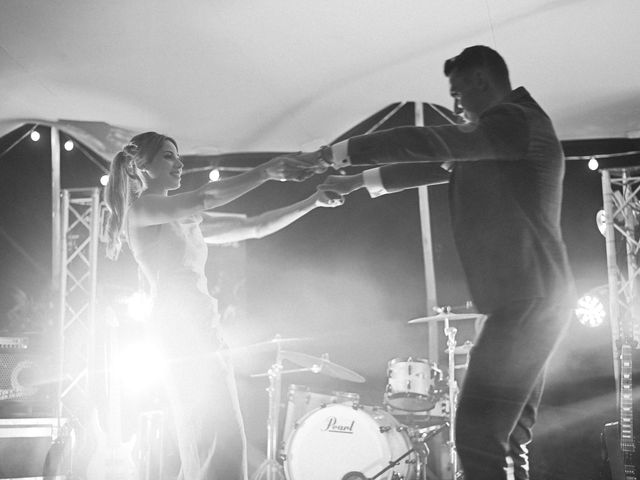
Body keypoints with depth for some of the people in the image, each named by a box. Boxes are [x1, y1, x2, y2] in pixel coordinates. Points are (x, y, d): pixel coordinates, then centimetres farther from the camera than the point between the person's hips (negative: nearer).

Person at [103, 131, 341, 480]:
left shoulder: (187, 220, 25)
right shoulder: (138, 210, 0)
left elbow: (255, 227, 23)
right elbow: (206, 197, -16)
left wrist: (312, 202, 17)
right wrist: (265, 172, -16)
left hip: (203, 336, 9)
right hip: (182, 330, -9)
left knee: (204, 451, 8)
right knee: (221, 446, -16)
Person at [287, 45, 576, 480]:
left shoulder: (516, 121, -11)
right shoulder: (504, 130, 20)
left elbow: (428, 144, -17)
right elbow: (438, 163, 27)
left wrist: (334, 154, -11)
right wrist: (357, 182, 28)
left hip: (527, 300, -11)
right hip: (531, 301, 11)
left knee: (479, 434, -14)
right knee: (507, 437, 12)